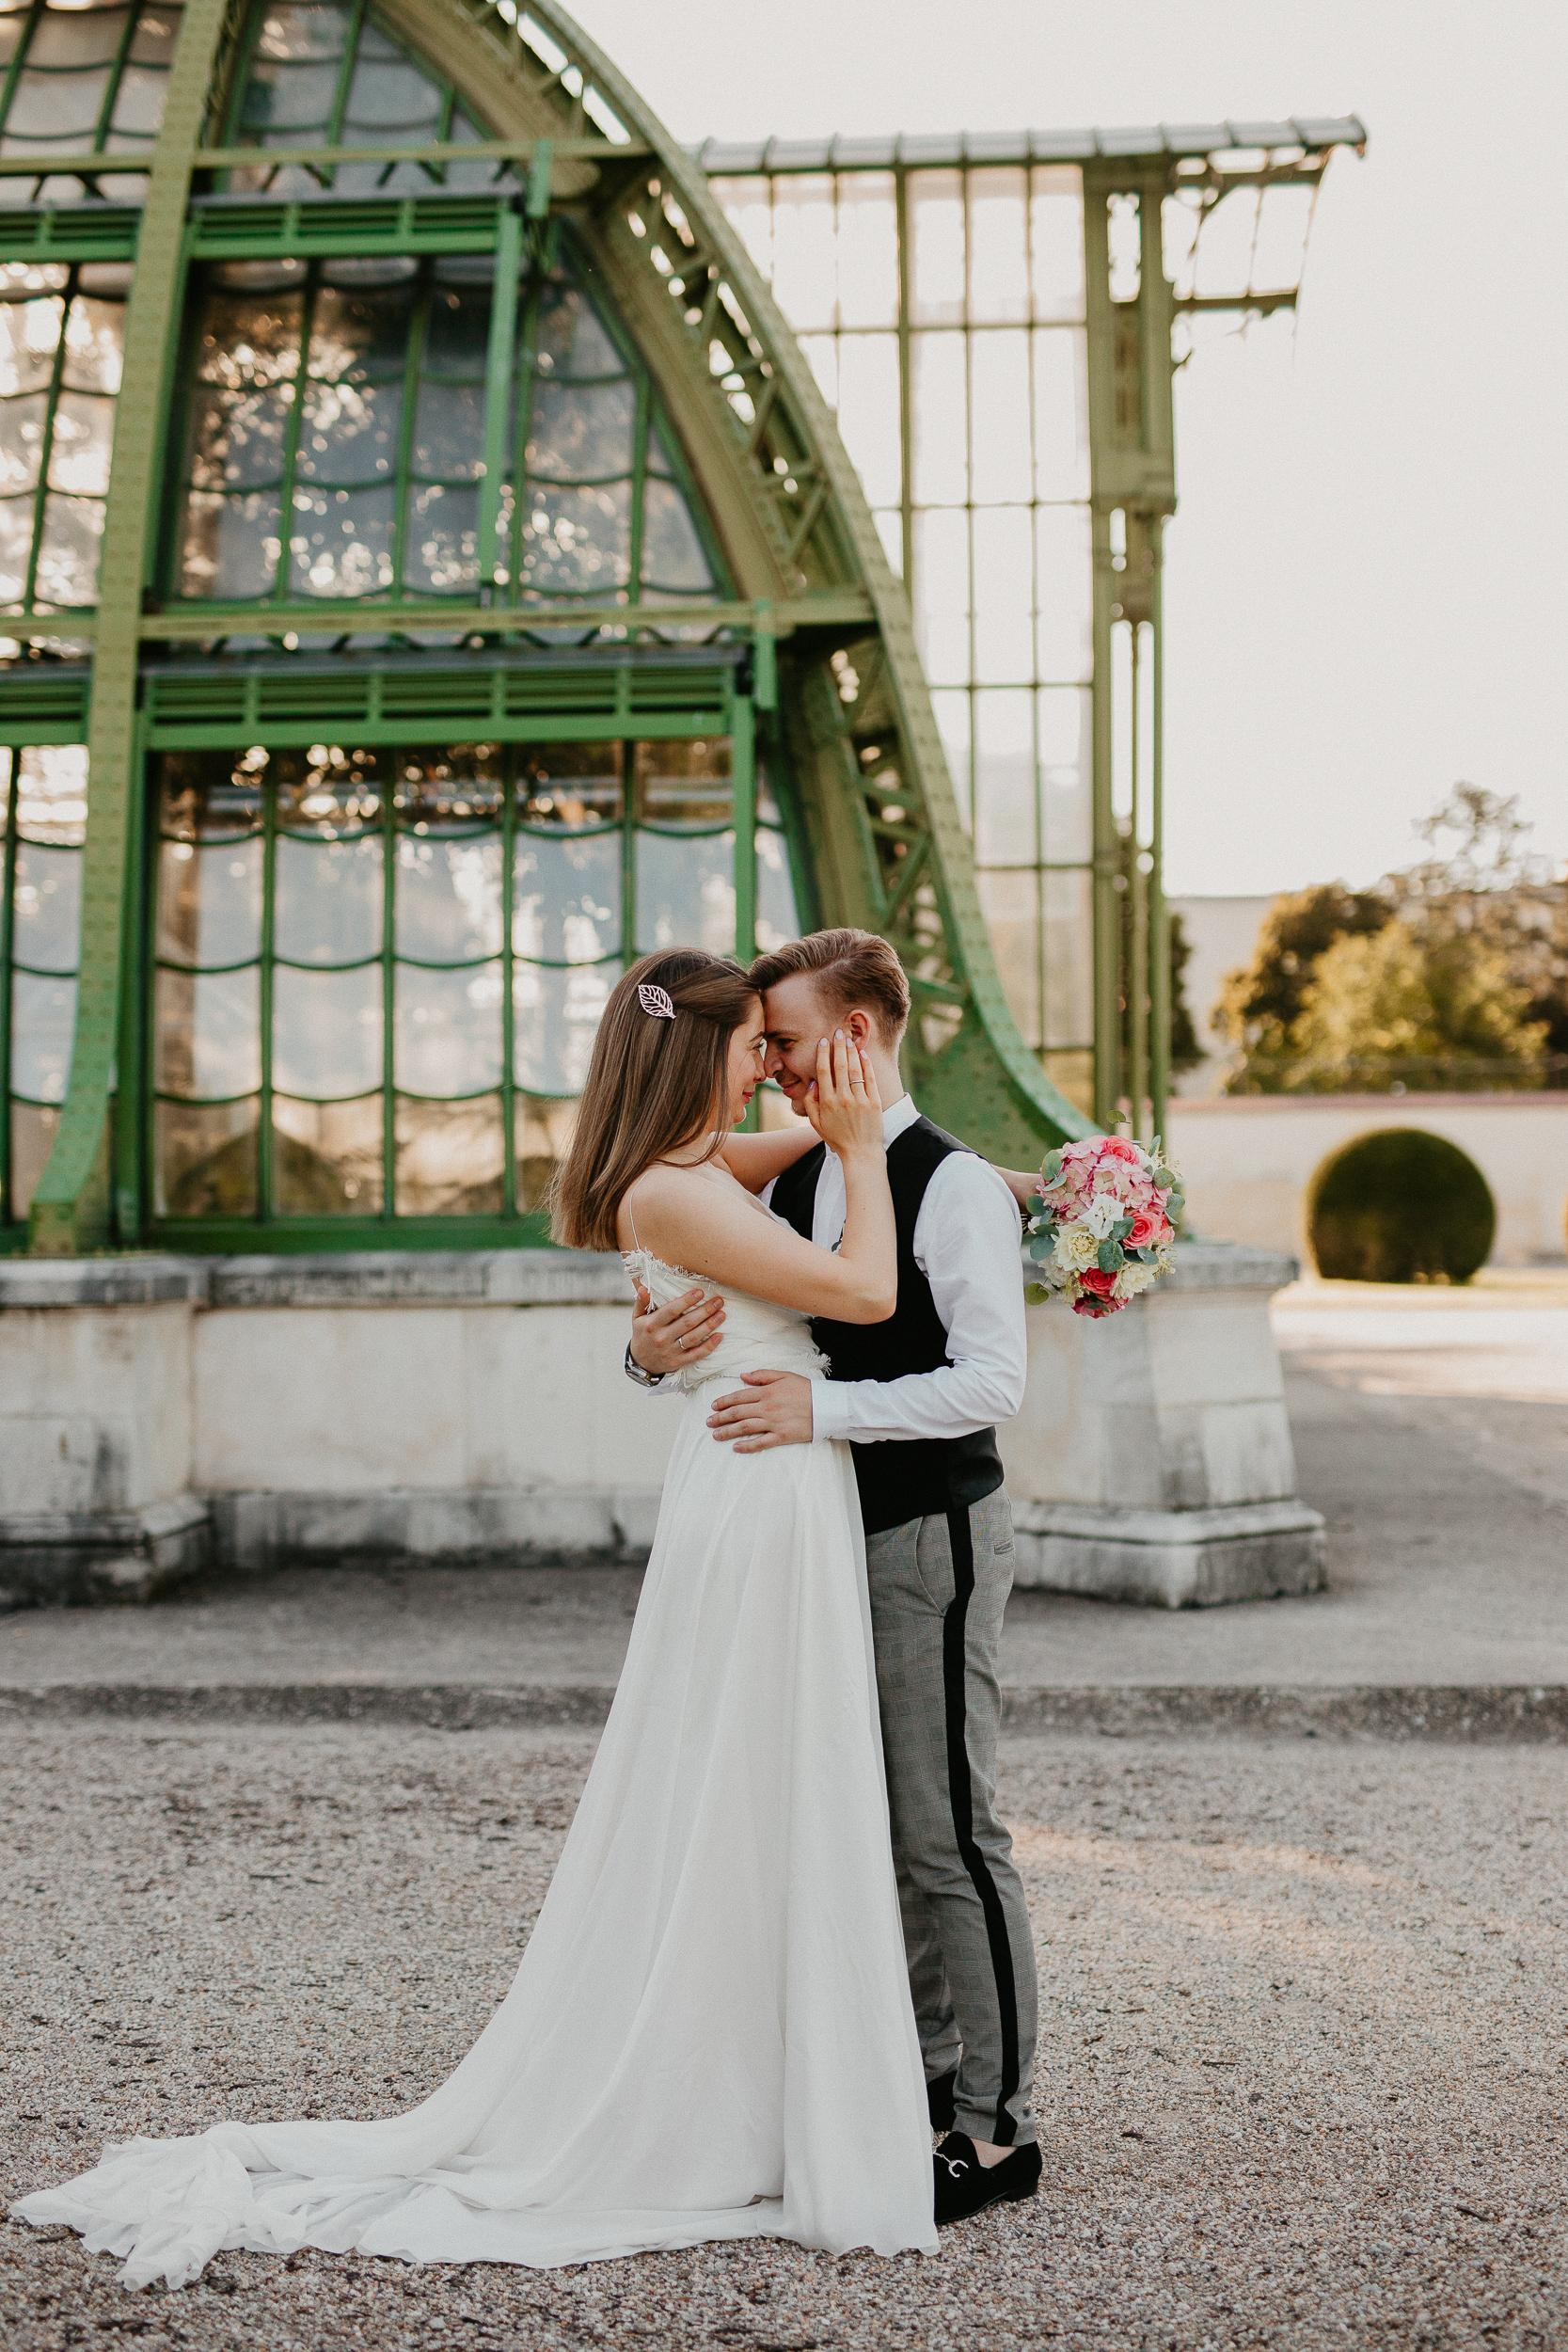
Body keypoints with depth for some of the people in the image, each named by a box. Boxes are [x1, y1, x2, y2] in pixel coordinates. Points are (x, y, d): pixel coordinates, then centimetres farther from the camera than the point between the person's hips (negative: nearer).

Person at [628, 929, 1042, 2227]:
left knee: (950, 1831, -4)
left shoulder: (955, 1184, -15)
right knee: (872, 1821, 16)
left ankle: (997, 2128, 6)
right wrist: (656, 1351, -10)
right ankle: (927, 2071, 30)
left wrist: (828, 1407, -28)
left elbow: (994, 1378, -22)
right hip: (831, 1532, 8)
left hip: (932, 1536, -8)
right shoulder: (790, 1179, 10)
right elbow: (735, 1334, 12)